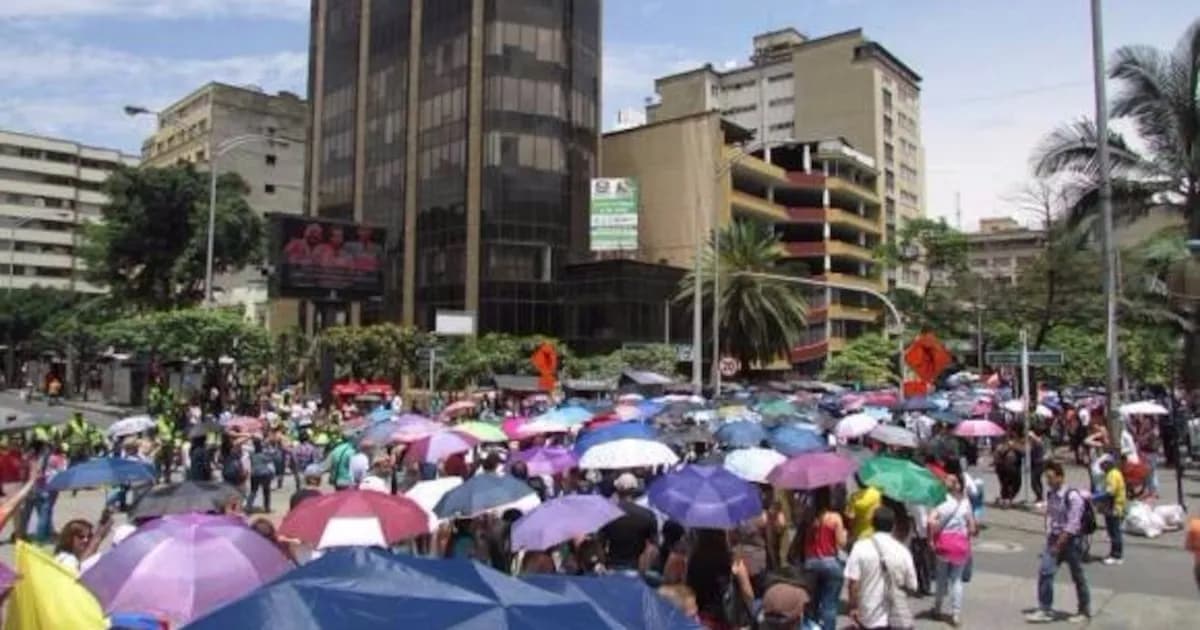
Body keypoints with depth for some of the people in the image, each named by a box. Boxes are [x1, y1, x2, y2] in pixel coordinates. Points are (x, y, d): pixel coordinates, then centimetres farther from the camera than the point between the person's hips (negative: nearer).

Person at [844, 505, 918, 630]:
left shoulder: (861, 547, -7)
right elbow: (911, 585, 4)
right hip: (898, 616, 1)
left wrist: (853, 607, -2)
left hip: (870, 615, -1)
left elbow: (853, 582, -12)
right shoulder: (902, 551, -2)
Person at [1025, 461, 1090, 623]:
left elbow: (1072, 526, -19)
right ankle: (1045, 611, 3)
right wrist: (1049, 539, 4)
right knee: (1045, 572, -3)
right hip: (1054, 539, 6)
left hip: (1071, 541, -6)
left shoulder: (1073, 496, -19)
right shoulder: (1050, 495, 4)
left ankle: (1085, 611, 27)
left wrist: (1059, 544, -17)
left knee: (1078, 577, 9)